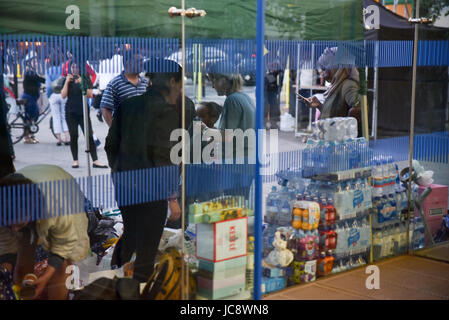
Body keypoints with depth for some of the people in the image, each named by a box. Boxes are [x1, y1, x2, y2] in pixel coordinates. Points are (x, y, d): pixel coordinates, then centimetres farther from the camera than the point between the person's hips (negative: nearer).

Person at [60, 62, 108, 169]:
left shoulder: (86, 79, 4)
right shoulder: (68, 80, 7)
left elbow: (90, 95, -7)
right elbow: (63, 96, -3)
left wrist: (81, 83, -17)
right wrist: (67, 82, -11)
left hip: (83, 112, -1)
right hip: (71, 112, 1)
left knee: (89, 136, -6)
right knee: (73, 136, 3)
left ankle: (95, 161, -6)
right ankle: (75, 161, 11)